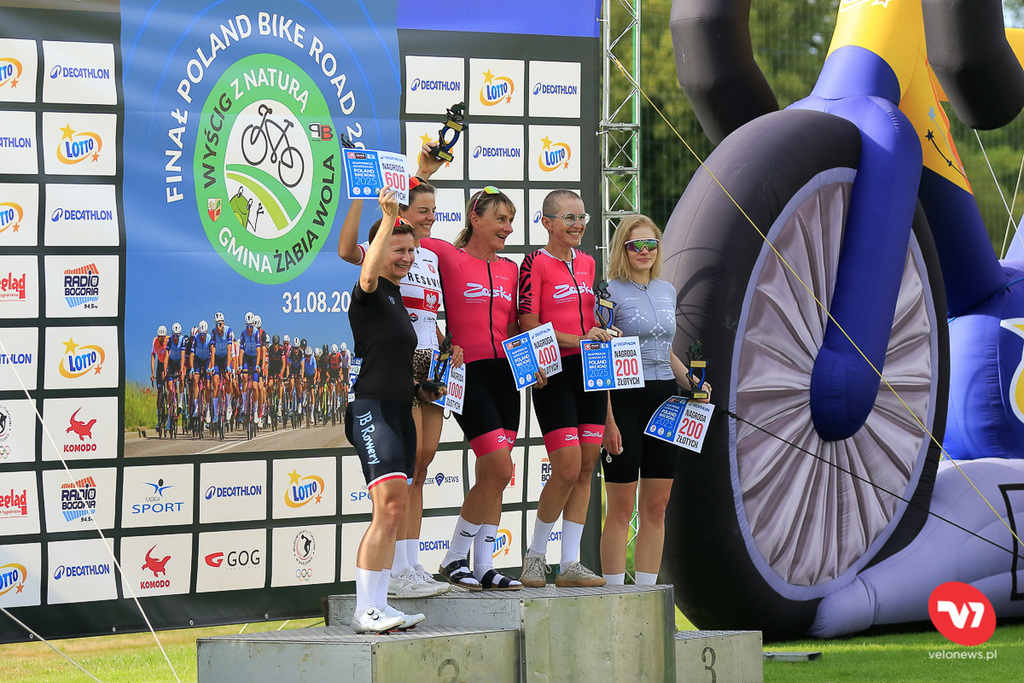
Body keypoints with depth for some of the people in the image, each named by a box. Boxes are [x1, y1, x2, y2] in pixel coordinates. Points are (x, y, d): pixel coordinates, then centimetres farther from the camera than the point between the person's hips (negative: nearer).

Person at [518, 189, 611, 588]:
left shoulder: (587, 263, 14)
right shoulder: (536, 263, -7)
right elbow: (528, 326, -12)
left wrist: (601, 331, 5)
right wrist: (577, 339, -18)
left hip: (590, 371, 7)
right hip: (554, 372, -7)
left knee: (586, 468, 3)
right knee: (567, 469, -11)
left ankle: (570, 563, 7)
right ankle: (535, 555, 7)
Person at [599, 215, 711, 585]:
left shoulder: (667, 291, 14)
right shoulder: (612, 293, -6)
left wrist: (692, 382, 6)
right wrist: (607, 419, -16)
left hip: (664, 399, 6)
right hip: (625, 398, -6)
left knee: (656, 508, 7)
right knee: (621, 509, -4)